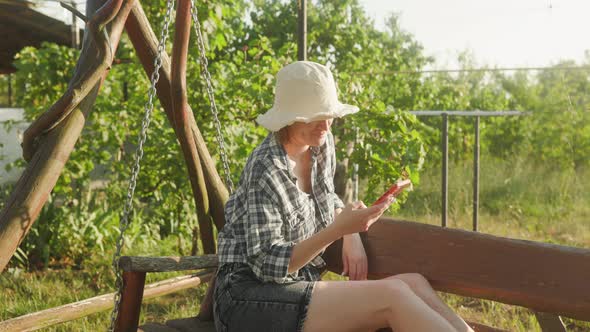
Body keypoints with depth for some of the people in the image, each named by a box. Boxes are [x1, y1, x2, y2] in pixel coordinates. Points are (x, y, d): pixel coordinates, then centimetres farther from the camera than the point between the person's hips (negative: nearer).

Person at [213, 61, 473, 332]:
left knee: (413, 283, -14)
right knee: (391, 297, -26)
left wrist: (352, 237, 2)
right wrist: (339, 229, -31)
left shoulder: (322, 145, 4)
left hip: (298, 285, 8)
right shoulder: (265, 169, -19)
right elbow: (267, 264, -21)